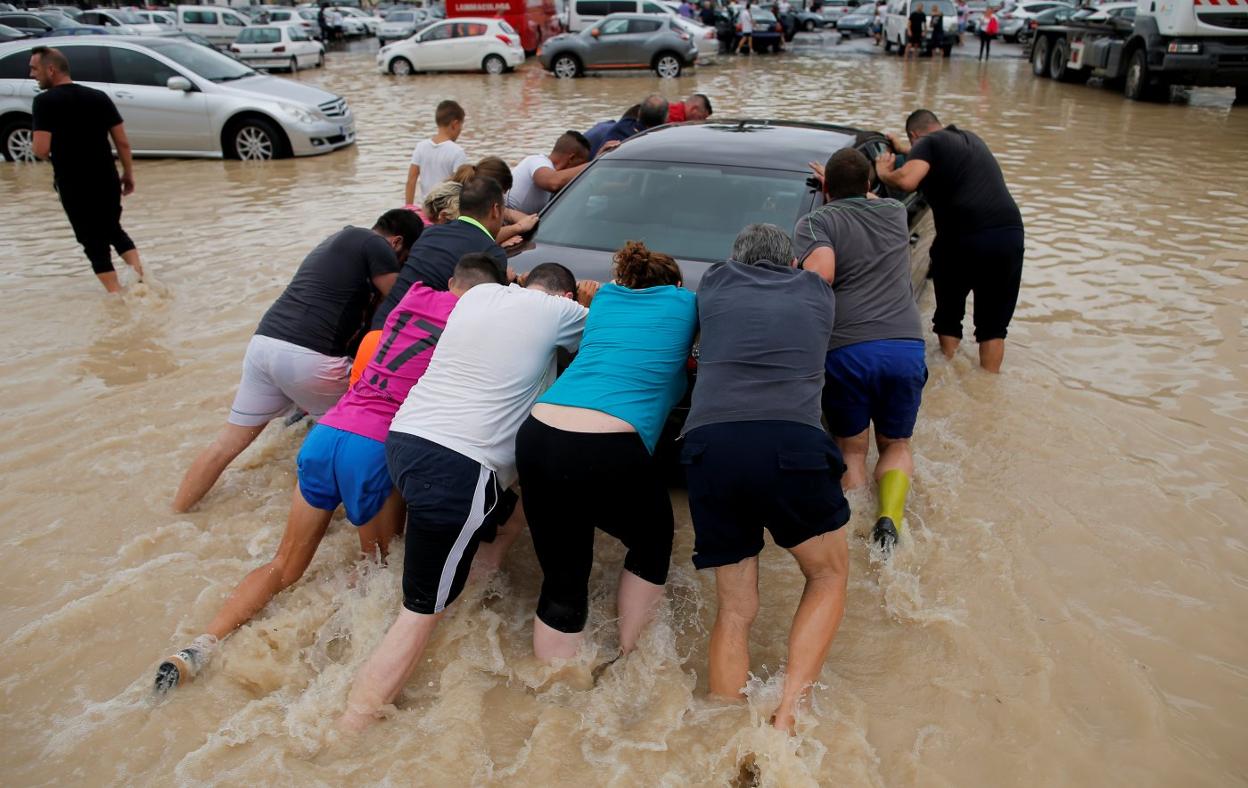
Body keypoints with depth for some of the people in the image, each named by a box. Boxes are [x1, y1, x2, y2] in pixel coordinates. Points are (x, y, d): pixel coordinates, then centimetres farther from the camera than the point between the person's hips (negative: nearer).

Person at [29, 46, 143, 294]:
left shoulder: (45, 101, -11)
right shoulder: (99, 96, 3)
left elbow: (41, 150, -19)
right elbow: (122, 142, 2)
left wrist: (56, 146, 4)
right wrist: (128, 174, 12)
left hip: (73, 186, -4)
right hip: (107, 180, 4)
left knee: (94, 242, 8)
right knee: (114, 231, 23)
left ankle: (117, 294, 5)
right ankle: (140, 274, 5)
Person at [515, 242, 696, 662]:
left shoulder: (605, 297, 26)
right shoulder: (685, 302, 15)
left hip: (537, 438, 5)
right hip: (609, 452, -4)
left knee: (562, 582, 15)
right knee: (652, 544, 24)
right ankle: (626, 656, 31)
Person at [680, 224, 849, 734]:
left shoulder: (716, 283, 25)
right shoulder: (815, 290, 25)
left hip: (708, 446, 2)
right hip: (792, 443, -1)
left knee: (734, 608, 16)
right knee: (829, 575, 23)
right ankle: (786, 717, 9)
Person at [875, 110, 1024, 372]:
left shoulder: (928, 144, 4)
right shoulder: (971, 139, 27)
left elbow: (906, 181, -16)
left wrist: (883, 172, 4)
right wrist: (905, 149, 58)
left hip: (963, 238, -5)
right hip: (1010, 235, 5)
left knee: (949, 316, 17)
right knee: (993, 323, 13)